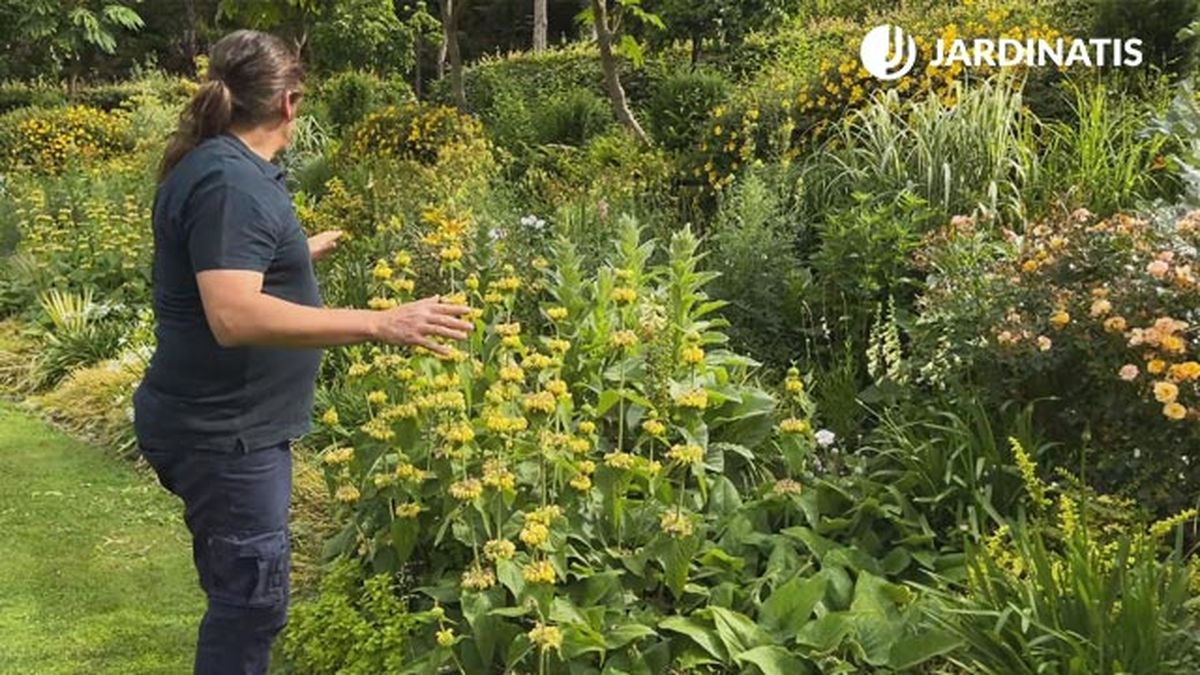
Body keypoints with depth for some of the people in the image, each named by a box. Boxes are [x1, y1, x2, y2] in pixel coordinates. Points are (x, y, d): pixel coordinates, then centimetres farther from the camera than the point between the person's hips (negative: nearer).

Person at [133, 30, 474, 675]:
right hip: (222, 433, -10)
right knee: (250, 600, 1)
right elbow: (234, 316, -34)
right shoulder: (229, 180, -23)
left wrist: (301, 251, 40)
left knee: (239, 590, 22)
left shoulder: (222, 166, 9)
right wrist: (378, 324, -37)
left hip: (226, 424, 10)